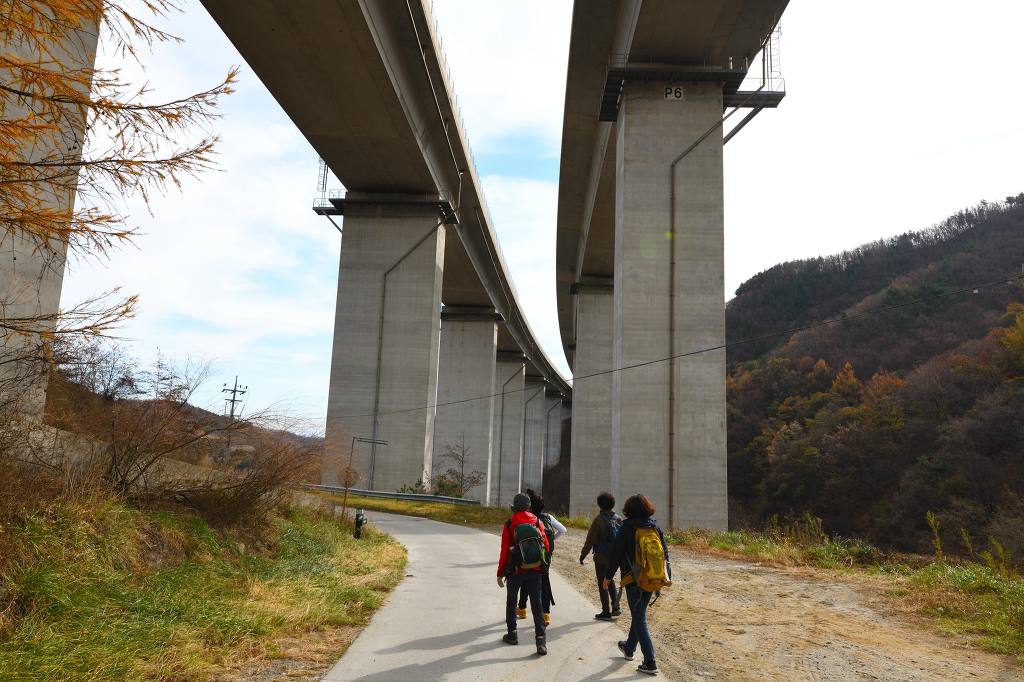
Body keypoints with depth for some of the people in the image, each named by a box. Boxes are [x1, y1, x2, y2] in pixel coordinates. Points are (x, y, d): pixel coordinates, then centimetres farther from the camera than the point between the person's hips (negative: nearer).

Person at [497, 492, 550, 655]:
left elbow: (504, 551, -8)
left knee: (511, 602, 19)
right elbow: (546, 547, 1)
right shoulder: (537, 522, -2)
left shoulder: (509, 525, -9)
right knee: (536, 605, 4)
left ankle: (512, 634, 26)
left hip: (515, 571, -1)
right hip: (536, 571, 2)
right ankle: (541, 639, -5)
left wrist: (500, 574, 0)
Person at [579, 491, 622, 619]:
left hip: (601, 557, -6)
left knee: (602, 584, 5)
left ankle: (606, 612, 9)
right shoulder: (619, 519, 1)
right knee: (610, 580, 24)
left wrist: (583, 554, -4)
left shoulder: (599, 519, -15)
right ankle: (615, 607, 21)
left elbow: (590, 539, -14)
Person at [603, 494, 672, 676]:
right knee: (638, 614, 22)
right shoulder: (656, 527, 2)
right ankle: (629, 648, 41)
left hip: (634, 580, -6)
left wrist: (608, 576, 1)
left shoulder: (627, 529, -12)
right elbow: (665, 552, 7)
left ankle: (650, 663, -4)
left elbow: (616, 554, -8)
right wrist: (668, 575, 16)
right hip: (652, 580, 6)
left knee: (639, 619, 0)